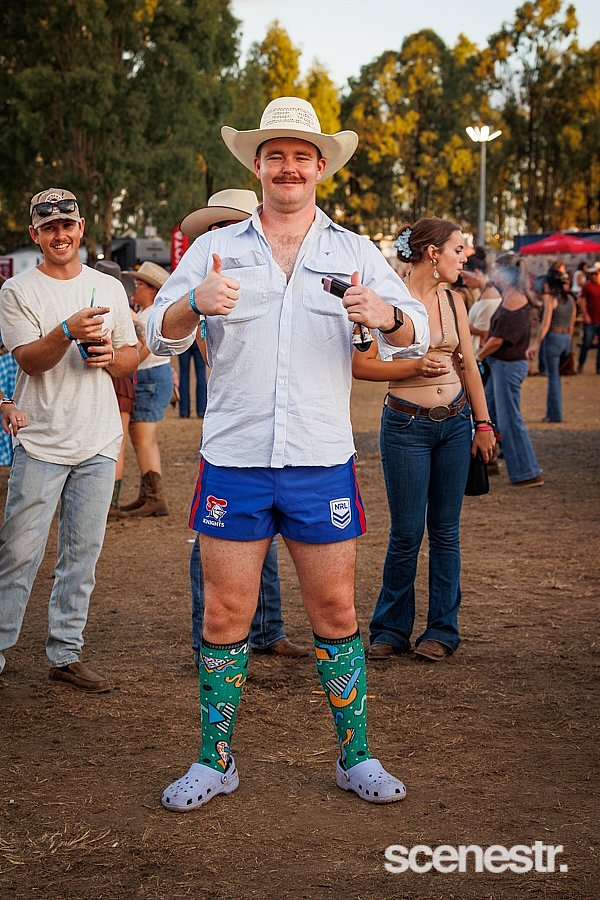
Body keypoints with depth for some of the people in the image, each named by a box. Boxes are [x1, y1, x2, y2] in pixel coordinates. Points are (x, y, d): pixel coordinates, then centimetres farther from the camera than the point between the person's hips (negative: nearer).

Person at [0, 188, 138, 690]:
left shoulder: (109, 287, 12)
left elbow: (132, 357, 16)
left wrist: (109, 355, -6)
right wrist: (69, 331, -28)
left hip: (98, 442, 4)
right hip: (41, 443, -3)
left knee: (83, 554, 7)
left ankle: (65, 655, 15)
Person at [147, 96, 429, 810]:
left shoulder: (354, 252, 9)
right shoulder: (215, 249, 8)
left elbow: (417, 335, 3)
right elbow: (159, 336, 1)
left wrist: (387, 315, -21)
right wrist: (195, 303, -22)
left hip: (322, 464, 1)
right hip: (233, 463, 0)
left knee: (335, 614, 8)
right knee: (225, 616, 4)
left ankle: (355, 758, 21)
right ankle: (215, 762, 18)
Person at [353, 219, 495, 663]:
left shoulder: (453, 300, 7)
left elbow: (469, 365, 12)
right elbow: (360, 364, -9)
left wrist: (483, 424, 10)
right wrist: (414, 367, -17)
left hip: (455, 423, 5)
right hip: (407, 425, -5)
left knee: (446, 531, 8)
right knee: (407, 533, 0)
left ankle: (442, 630, 18)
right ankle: (391, 630, 17)